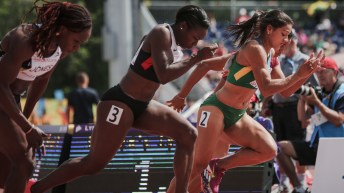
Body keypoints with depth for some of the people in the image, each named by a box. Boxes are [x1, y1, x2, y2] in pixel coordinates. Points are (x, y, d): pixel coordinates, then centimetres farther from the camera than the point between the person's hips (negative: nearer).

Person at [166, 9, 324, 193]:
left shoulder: (271, 56, 11)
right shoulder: (255, 49, -17)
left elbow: (285, 91, 12)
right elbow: (266, 88, -25)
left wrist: (308, 72, 0)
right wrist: (298, 75, -21)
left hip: (237, 116, 9)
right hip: (216, 109, -9)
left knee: (269, 150, -12)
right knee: (198, 166, -12)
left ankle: (218, 167, -2)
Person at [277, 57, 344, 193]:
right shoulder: (321, 94, 13)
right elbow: (302, 116, 12)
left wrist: (316, 102, -20)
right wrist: (302, 98, -4)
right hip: (316, 145, 8)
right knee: (281, 148, -1)